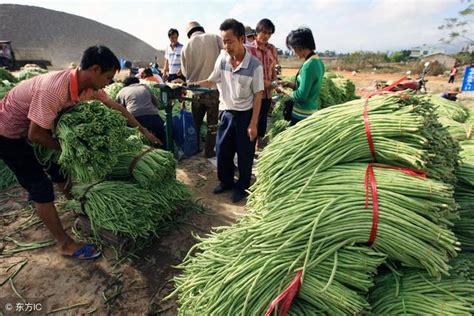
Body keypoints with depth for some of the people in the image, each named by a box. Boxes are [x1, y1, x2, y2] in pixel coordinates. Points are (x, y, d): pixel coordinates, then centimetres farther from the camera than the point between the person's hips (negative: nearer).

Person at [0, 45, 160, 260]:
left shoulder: (87, 84, -12)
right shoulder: (54, 89, -37)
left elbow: (115, 107, 0)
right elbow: (35, 135, -29)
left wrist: (143, 131, 5)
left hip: (31, 127, 8)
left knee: (59, 168, 15)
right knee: (40, 186, -7)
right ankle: (65, 244, 4)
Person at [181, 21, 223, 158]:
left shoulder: (186, 47, 1)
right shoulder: (215, 38, -5)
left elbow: (185, 72, 7)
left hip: (196, 91, 3)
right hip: (214, 89, -2)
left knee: (196, 122, 20)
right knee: (212, 123, 10)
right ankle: (209, 151, 16)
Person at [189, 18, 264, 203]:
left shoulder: (254, 65, -15)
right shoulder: (222, 59, -4)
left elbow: (258, 96, -11)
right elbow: (212, 81, 10)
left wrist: (253, 124, -13)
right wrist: (192, 85, -7)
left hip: (245, 114, -4)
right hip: (226, 113, 4)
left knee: (244, 154, 8)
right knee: (222, 150, 13)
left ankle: (242, 187, 28)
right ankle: (226, 182, 35)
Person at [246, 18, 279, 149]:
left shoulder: (272, 49, 8)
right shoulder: (249, 49, -8)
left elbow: (274, 68, 14)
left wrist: (274, 82, -4)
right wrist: (262, 81, -20)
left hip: (268, 92, 5)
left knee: (263, 119, 15)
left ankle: (260, 144, 30)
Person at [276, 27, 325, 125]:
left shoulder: (309, 65, -22)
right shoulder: (318, 62, 7)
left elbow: (301, 96, -22)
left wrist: (283, 91, -8)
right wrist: (289, 84, 7)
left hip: (302, 115, -9)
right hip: (312, 112, 9)